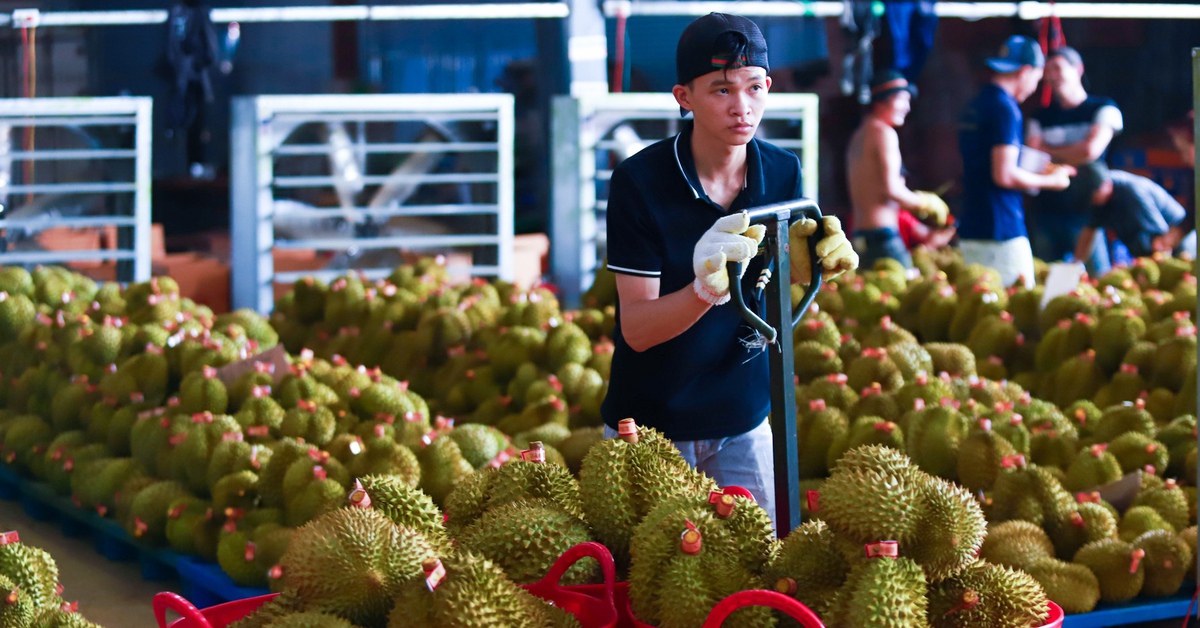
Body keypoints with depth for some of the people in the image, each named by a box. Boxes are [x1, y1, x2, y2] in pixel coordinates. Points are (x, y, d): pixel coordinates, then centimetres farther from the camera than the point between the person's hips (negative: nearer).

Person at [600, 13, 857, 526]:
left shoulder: (782, 172, -6)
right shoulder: (639, 181, -18)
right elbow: (636, 329, -21)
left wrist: (811, 255, -17)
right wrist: (706, 288, -41)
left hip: (744, 418, 3)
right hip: (650, 424, -3)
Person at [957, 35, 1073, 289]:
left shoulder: (973, 108, 16)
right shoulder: (1005, 108, -13)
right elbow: (1004, 175, -19)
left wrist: (1038, 173, 24)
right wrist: (1050, 181, -4)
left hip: (970, 230, 9)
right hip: (1002, 230, -9)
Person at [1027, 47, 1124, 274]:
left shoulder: (1103, 109, 3)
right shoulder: (1042, 117, 15)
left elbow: (1091, 150, -9)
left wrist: (1049, 152, 4)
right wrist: (1072, 156, -8)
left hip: (1084, 211, -4)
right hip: (1046, 211, 4)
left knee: (1098, 280, -6)